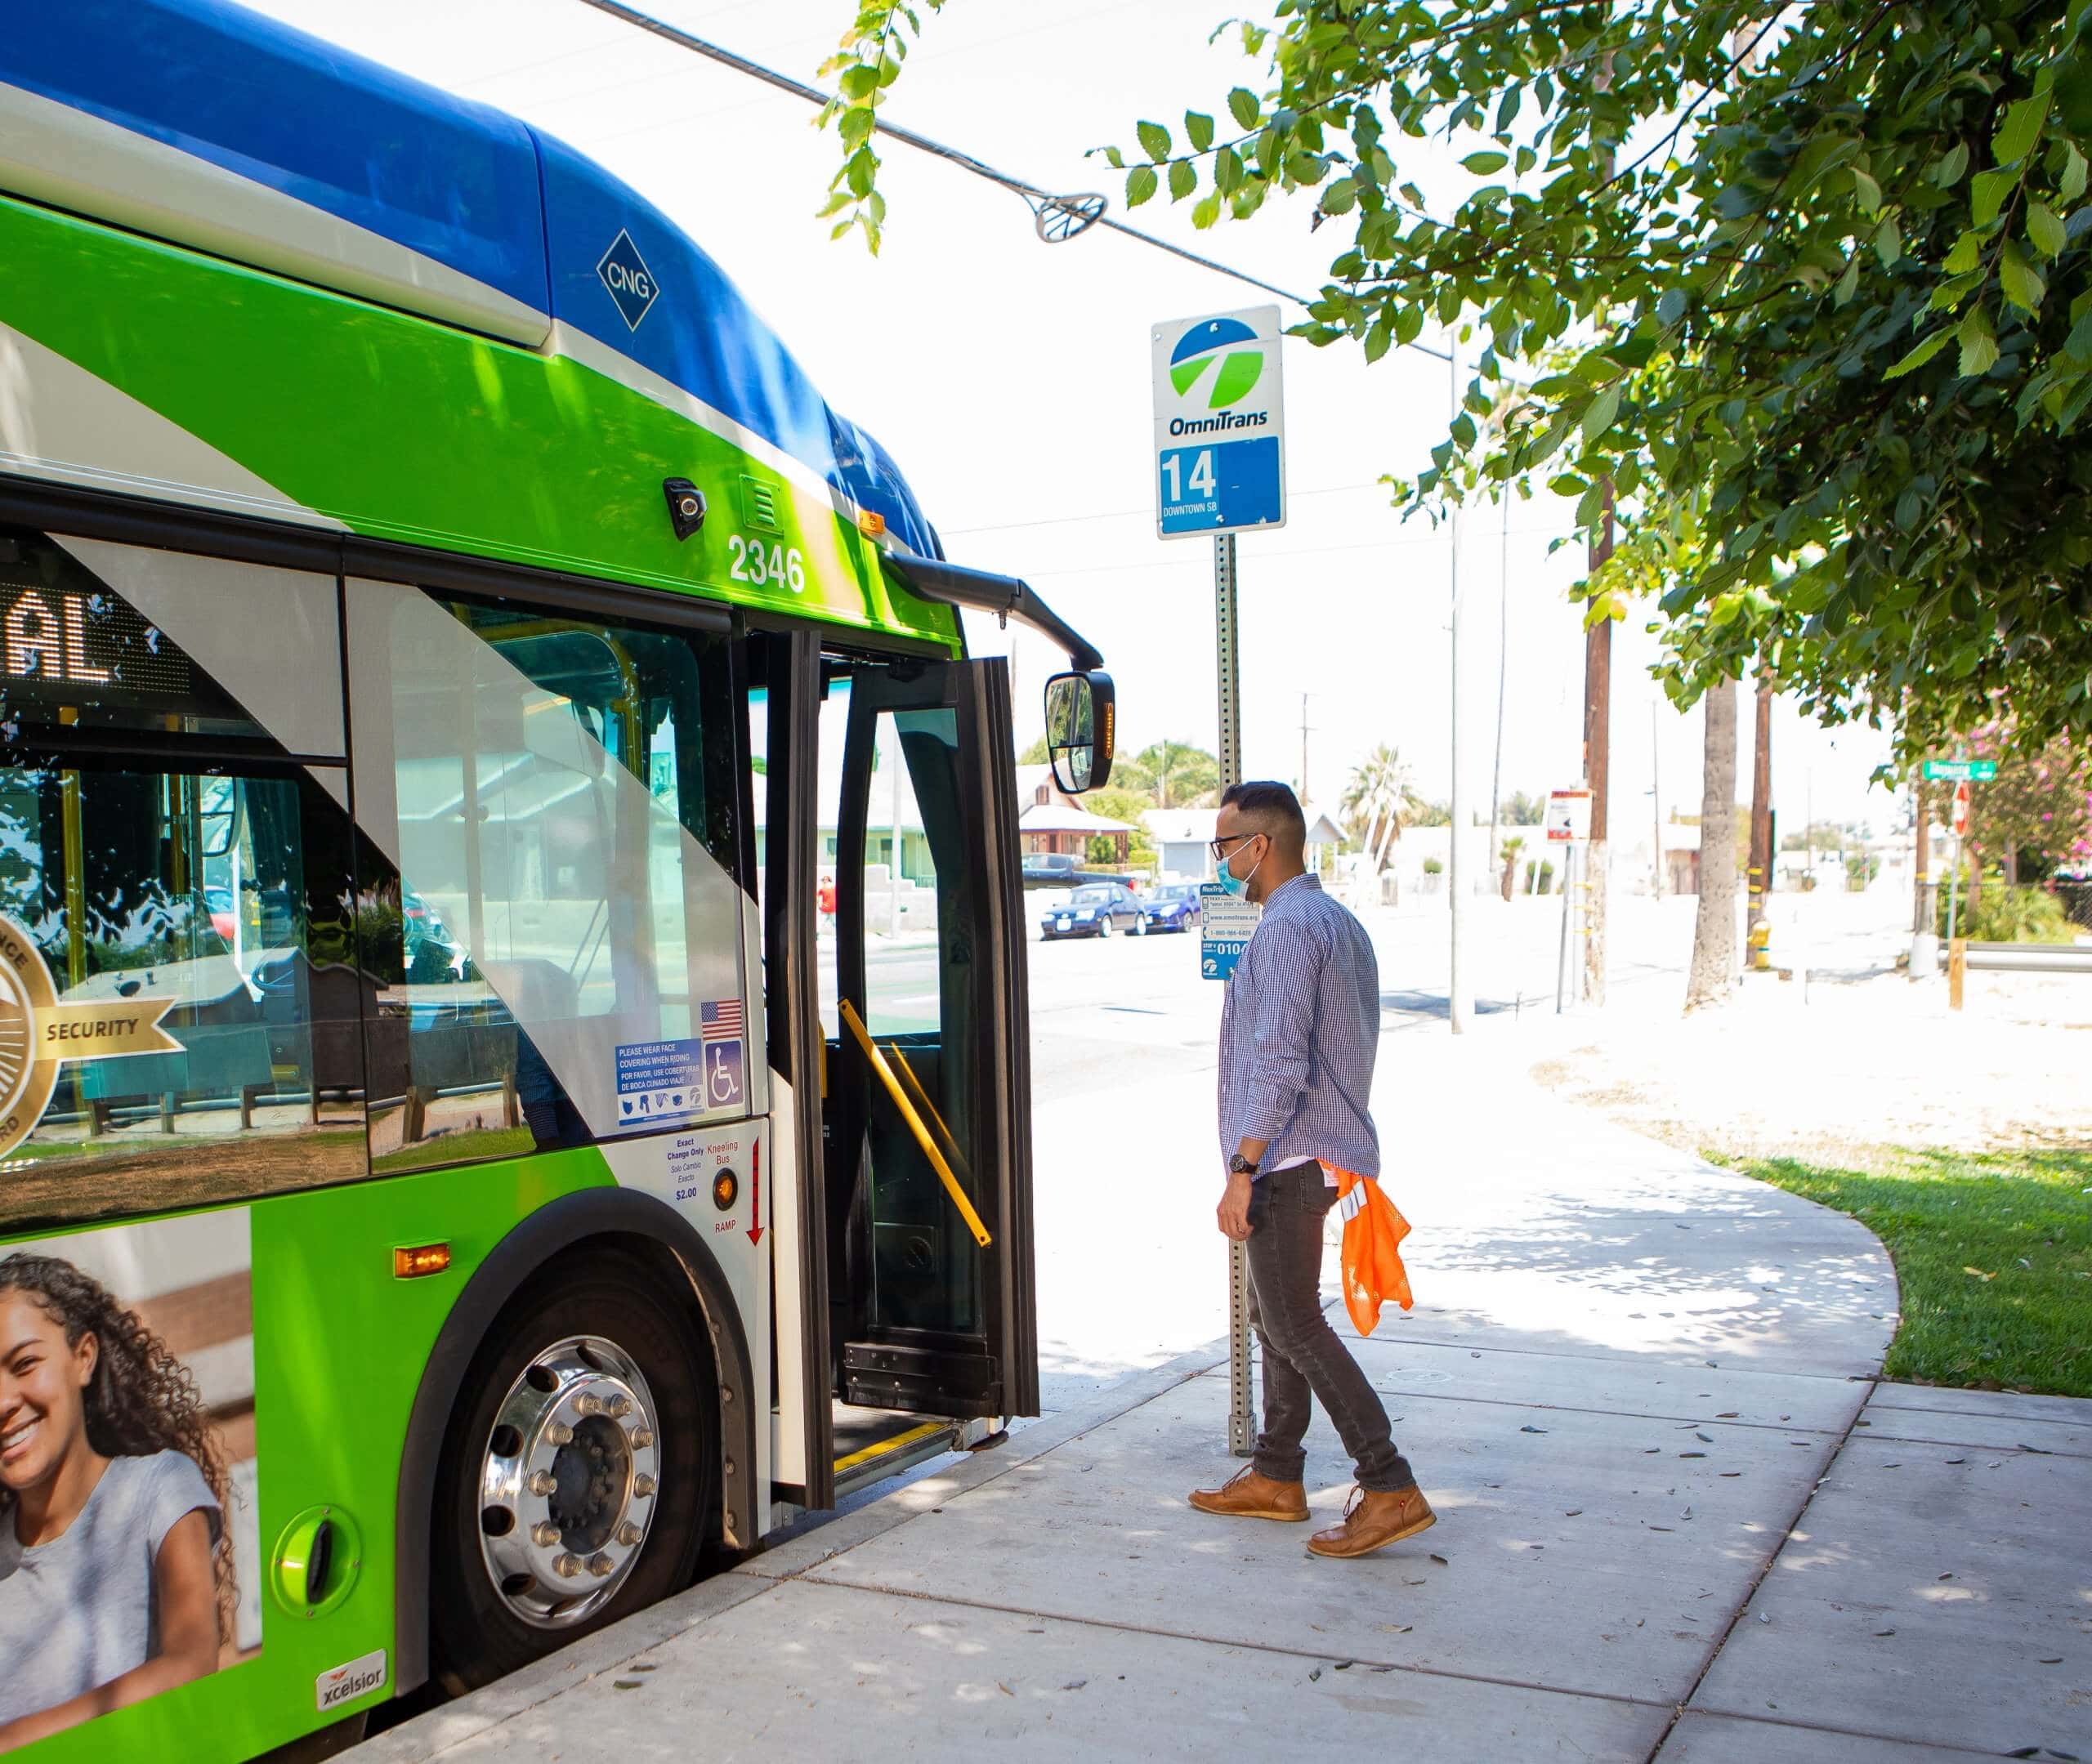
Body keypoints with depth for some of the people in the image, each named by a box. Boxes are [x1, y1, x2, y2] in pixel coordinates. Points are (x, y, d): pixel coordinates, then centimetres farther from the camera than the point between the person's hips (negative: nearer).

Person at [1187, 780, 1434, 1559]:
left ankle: (1390, 1490, -6)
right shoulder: (1340, 923, 16)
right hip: (1323, 1150, 10)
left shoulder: (1287, 928, -17)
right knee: (1274, 1318, 16)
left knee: (1295, 1326, -7)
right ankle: (1276, 1478, 25)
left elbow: (1278, 1061, -25)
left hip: (1287, 1160, -10)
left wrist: (1242, 1170, -23)